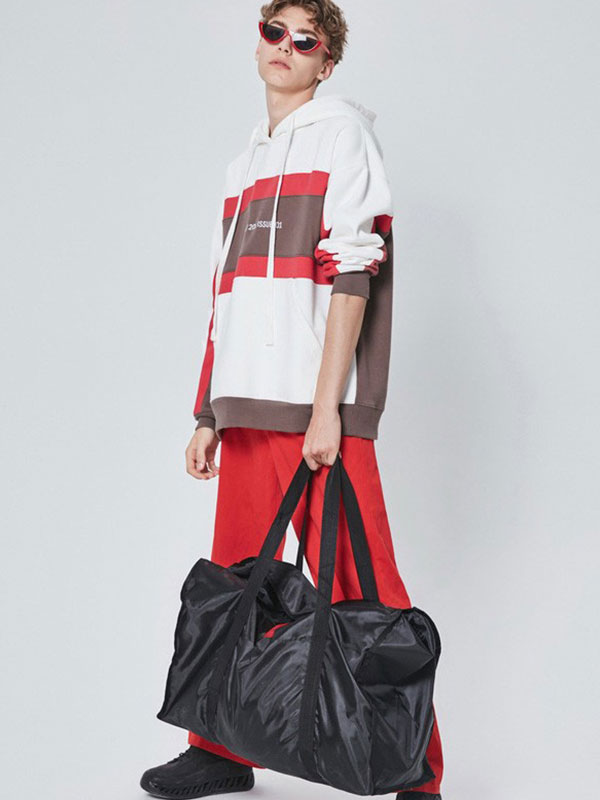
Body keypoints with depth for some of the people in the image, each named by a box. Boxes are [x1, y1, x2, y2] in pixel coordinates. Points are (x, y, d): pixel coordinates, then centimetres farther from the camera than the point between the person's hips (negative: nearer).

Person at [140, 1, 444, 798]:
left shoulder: (341, 126, 3)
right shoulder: (244, 163, 25)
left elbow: (353, 269, -9)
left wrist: (326, 407, -17)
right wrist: (208, 414, 17)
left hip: (318, 407, -7)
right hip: (247, 407, 7)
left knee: (359, 594, -7)